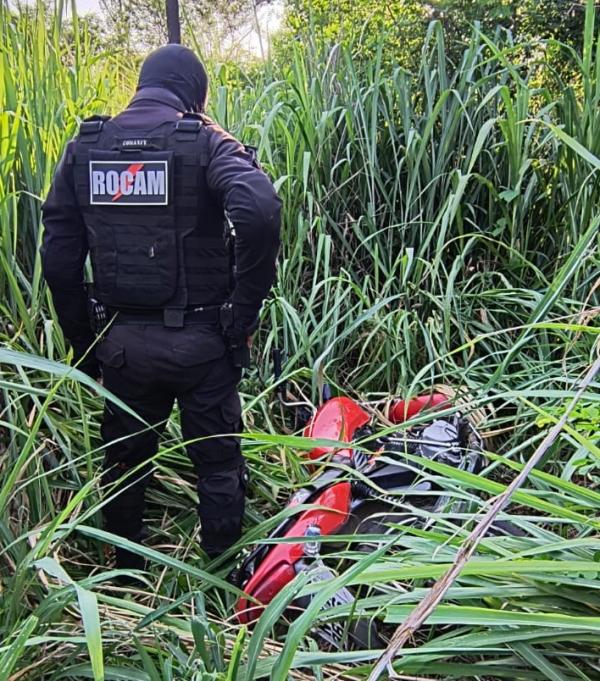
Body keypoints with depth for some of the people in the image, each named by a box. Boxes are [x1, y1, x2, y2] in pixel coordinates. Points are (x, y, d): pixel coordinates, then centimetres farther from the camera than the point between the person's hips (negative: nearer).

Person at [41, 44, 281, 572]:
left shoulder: (83, 148, 5)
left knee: (124, 462, 22)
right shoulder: (204, 142, -6)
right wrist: (245, 313, -15)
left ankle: (127, 577, 41)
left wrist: (83, 345, 12)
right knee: (218, 464, 15)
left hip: (122, 343, 4)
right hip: (199, 341, -3)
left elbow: (59, 261, 3)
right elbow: (260, 211, -26)